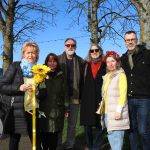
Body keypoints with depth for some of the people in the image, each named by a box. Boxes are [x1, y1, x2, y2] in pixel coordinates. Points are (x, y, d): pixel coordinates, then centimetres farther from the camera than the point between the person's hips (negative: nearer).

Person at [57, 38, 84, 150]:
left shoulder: (80, 61, 6)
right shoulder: (58, 59, 3)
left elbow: (83, 79, 3)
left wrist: (81, 95, -4)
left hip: (74, 96, 1)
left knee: (72, 123, 9)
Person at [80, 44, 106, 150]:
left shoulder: (105, 65, 3)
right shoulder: (87, 65, 11)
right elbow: (83, 82, 9)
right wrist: (82, 97, 2)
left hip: (101, 98, -2)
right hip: (88, 99, 2)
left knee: (99, 124, 1)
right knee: (87, 123, 7)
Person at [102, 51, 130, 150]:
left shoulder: (121, 75, -4)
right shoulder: (107, 76, 18)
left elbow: (123, 94, -11)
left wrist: (119, 110, -18)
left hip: (116, 112, -7)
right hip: (107, 112, 7)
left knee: (116, 136, -9)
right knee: (111, 135, 9)